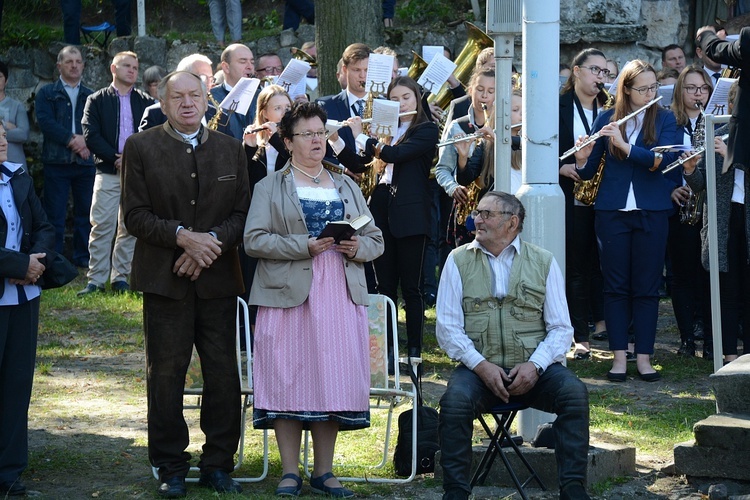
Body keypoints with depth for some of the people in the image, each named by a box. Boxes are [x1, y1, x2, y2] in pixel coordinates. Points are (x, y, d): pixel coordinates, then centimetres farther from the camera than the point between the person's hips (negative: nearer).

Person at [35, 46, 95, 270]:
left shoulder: (91, 96, 13)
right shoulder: (47, 93, 6)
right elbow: (45, 121, -7)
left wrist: (85, 141, -15)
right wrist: (71, 139, -15)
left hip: (85, 161, 3)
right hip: (57, 161, -3)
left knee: (85, 213, 5)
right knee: (55, 214, -2)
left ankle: (83, 257, 13)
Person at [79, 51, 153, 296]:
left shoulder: (146, 102, 10)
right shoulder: (97, 100, 5)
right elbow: (91, 136, -4)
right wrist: (115, 157, -12)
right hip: (108, 172, -2)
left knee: (130, 228, 3)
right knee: (102, 227, -5)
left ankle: (120, 277, 10)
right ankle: (96, 280, -2)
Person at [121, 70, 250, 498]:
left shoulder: (231, 149, 12)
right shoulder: (141, 147, 3)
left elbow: (243, 212, 8)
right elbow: (136, 215, -3)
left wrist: (213, 241, -10)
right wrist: (182, 236, -15)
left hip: (219, 278, 2)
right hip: (165, 278, -2)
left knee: (223, 373, 2)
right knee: (166, 374, 0)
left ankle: (218, 463, 12)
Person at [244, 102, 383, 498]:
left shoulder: (347, 187, 19)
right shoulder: (270, 188, 7)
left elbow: (376, 240, 17)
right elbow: (254, 240, -6)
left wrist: (358, 248, -6)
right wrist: (304, 246, -16)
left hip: (340, 295, 3)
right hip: (289, 294, -3)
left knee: (333, 379, 0)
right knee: (288, 379, -5)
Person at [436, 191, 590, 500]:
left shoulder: (543, 262, 9)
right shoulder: (459, 261, 8)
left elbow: (561, 328, 4)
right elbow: (447, 327, 1)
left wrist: (535, 365, -14)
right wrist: (481, 365, -14)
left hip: (533, 368, 1)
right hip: (479, 367, -1)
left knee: (574, 392, -27)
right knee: (455, 401, -31)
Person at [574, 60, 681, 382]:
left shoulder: (664, 120, 4)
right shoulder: (606, 120, 5)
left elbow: (664, 159, -14)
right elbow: (588, 173, 6)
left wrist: (626, 146, -24)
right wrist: (582, 160, -16)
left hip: (651, 213, 0)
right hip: (612, 211, 1)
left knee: (647, 288, 2)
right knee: (615, 286, 1)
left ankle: (644, 357, 6)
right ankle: (619, 356, 6)